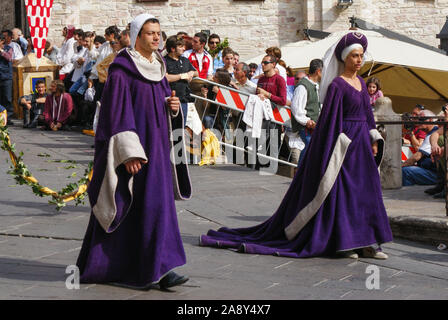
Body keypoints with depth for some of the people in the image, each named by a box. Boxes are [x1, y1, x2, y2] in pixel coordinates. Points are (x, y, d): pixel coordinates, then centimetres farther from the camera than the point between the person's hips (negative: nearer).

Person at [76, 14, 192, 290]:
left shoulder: (157, 66, 13)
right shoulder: (122, 69, -11)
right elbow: (117, 111, -16)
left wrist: (173, 106, -1)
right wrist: (129, 151, -22)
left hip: (156, 143, 8)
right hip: (134, 143, -8)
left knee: (158, 203, 5)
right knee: (141, 204, -9)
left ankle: (159, 269, 7)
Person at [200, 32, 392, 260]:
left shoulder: (361, 83, 13)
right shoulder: (337, 85, -11)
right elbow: (332, 118, -14)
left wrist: (374, 139, 15)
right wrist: (340, 145, -20)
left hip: (362, 142, 8)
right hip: (345, 140, -8)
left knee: (366, 192, 6)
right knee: (341, 191, -5)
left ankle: (366, 243, 9)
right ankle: (342, 242, -1)